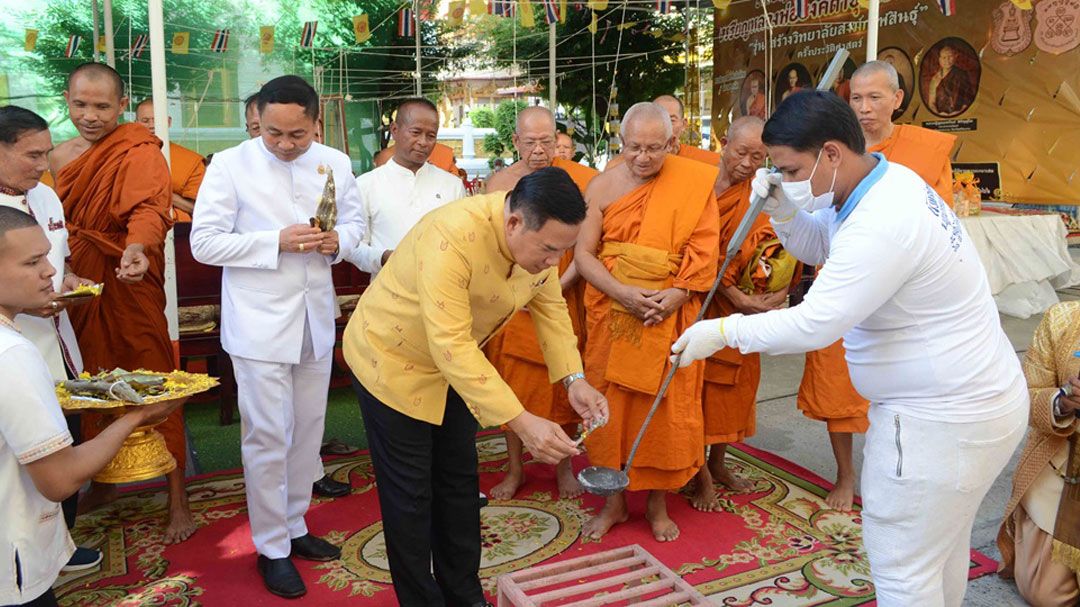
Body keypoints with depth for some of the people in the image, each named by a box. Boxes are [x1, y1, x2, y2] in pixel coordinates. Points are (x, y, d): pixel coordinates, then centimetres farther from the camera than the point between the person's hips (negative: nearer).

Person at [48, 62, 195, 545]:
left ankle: (178, 500, 7)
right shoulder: (59, 157, 11)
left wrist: (136, 248, -47)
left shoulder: (140, 152, -10)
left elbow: (150, 207, -28)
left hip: (129, 289, -6)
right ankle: (102, 484, 35)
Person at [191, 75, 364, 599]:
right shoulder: (230, 165, -7)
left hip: (315, 319, 5)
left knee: (307, 432, 14)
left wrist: (338, 240, -10)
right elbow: (203, 242, -9)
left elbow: (354, 222, 14)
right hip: (259, 323, -4)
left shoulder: (335, 163, 4)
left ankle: (294, 526, 32)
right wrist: (277, 242, -20)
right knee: (267, 437, -1)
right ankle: (272, 548, 15)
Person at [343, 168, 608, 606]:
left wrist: (573, 380, -15)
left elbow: (549, 306, -2)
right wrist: (522, 423, -43)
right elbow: (450, 345, -41)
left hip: (456, 364, 7)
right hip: (392, 361, -7)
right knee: (411, 497, 3)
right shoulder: (452, 238, -38)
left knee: (460, 484, 14)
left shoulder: (537, 236, -16)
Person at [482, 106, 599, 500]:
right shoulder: (499, 183, 2)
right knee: (513, 385, 9)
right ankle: (515, 469, 24)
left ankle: (564, 466, 27)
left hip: (564, 302, -2)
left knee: (563, 385, 9)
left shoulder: (579, 179, -5)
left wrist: (560, 284, -16)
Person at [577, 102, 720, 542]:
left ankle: (658, 502, 23)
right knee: (611, 404, 6)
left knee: (665, 407, 4)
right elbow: (583, 254, -2)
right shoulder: (603, 186, 1)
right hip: (612, 316, 1)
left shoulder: (693, 182, -1)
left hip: (671, 318, -1)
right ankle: (614, 502, 23)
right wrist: (621, 292, -16)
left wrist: (678, 293, -18)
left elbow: (704, 249, -3)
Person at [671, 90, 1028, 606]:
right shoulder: (886, 178, 2)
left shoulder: (882, 224, -30)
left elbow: (815, 323, -29)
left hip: (944, 420, -10)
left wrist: (724, 331, -19)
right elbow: (814, 244, 14)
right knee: (941, 539, 26)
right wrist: (781, 208, -5)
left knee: (901, 562, 3)